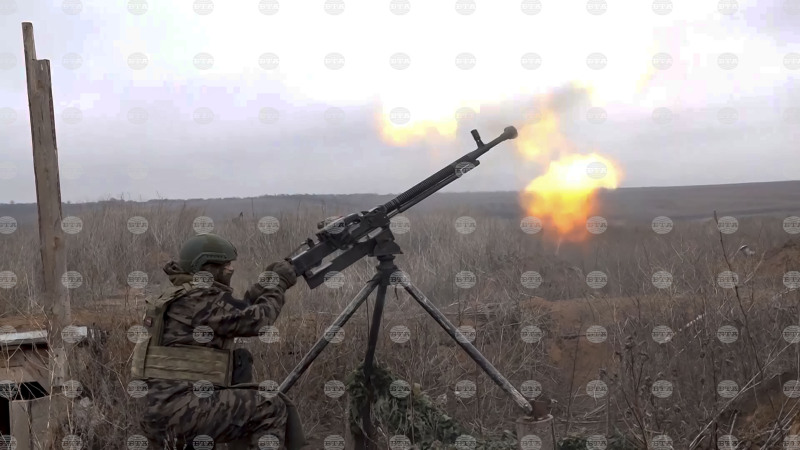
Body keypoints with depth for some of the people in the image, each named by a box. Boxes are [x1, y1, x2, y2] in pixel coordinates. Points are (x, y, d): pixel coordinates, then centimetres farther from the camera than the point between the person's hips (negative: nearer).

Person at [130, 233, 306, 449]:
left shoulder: (183, 296, 18)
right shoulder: (199, 299, -12)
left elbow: (237, 315, 24)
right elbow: (254, 321, -11)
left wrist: (265, 285, 15)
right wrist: (278, 283, 2)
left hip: (168, 406, 10)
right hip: (180, 408, -10)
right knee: (272, 408, -8)